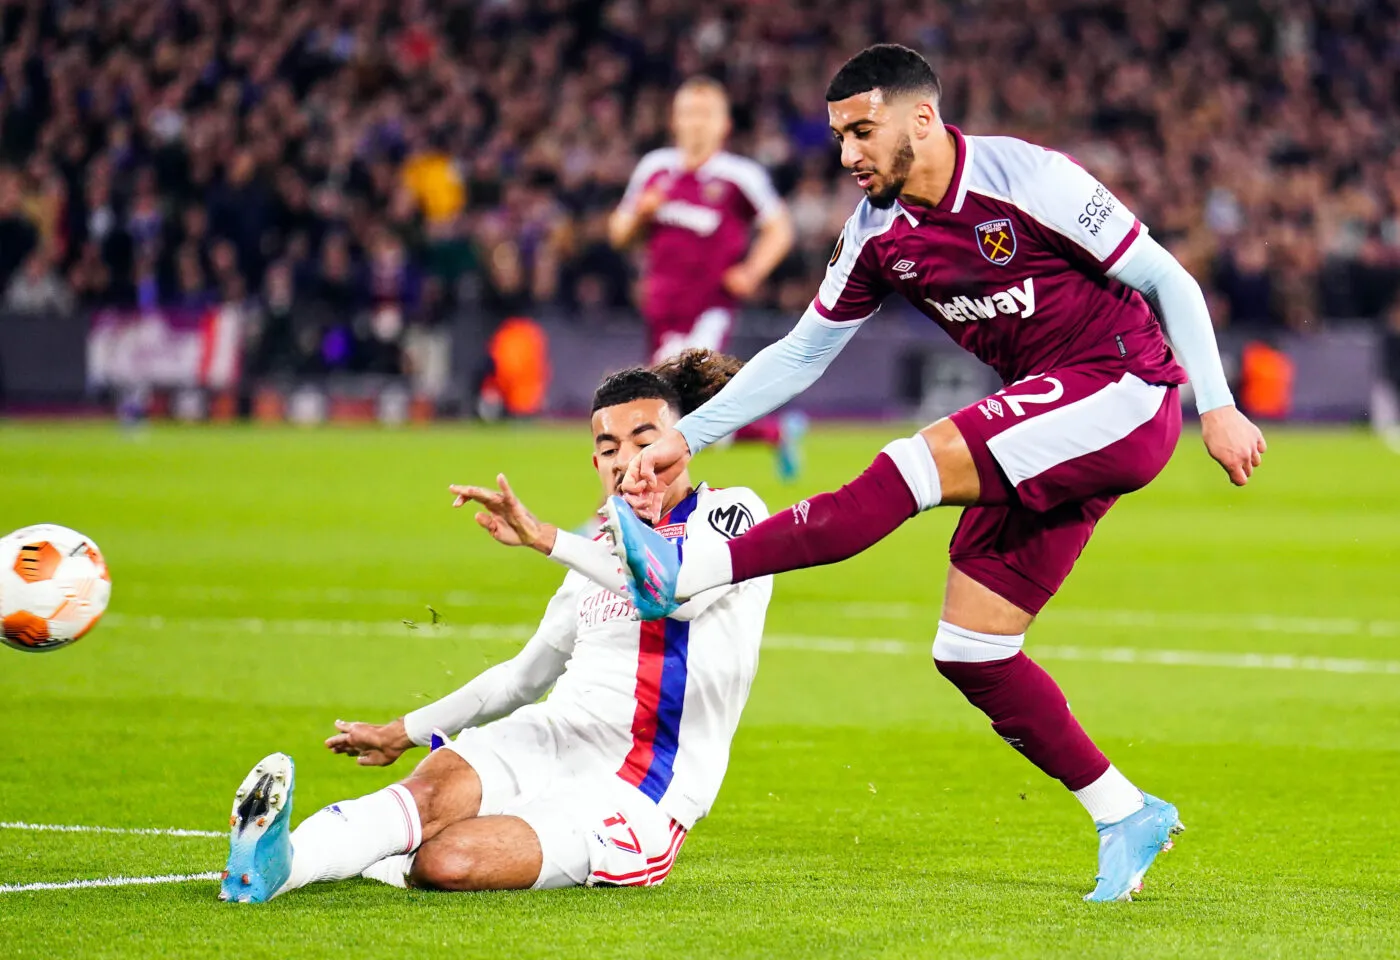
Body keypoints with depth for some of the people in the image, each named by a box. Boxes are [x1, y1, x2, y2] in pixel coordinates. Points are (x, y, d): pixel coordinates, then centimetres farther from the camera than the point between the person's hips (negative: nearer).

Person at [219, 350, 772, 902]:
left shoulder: (733, 514, -1)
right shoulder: (602, 550, 23)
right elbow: (527, 674, 34)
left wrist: (544, 538, -32)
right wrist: (405, 733, 31)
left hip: (638, 798, -6)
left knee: (446, 860, -32)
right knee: (434, 790, -31)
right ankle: (284, 858, -49)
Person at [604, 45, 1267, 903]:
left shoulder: (1023, 178, -14)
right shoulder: (877, 233, 5)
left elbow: (1164, 278, -9)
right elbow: (803, 353, 12)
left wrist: (1217, 410, -13)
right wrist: (686, 439, 4)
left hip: (1123, 394, -8)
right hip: (1046, 435, 8)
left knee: (918, 466, -27)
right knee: (967, 651, -1)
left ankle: (689, 576, -30)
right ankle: (1126, 817, 9)